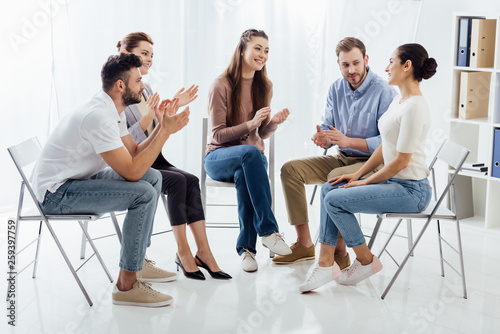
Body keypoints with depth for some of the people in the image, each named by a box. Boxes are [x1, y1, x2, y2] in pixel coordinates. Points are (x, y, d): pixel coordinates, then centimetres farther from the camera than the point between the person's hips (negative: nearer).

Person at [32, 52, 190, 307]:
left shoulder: (113, 111, 6)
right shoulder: (98, 116, -26)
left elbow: (135, 154, 8)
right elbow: (131, 171, -26)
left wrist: (162, 125, -2)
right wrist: (166, 131, -22)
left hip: (78, 180, 11)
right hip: (56, 194, -11)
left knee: (153, 177, 9)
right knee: (144, 193, -23)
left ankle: (138, 261, 16)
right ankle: (127, 284, -16)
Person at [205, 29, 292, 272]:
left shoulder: (265, 86, 8)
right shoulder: (221, 86, -9)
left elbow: (262, 135, 10)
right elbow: (218, 135, -10)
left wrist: (273, 122, -12)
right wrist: (250, 124, -24)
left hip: (252, 157, 3)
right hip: (219, 157, -3)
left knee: (244, 176, -36)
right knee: (251, 153, -38)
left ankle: (247, 247, -24)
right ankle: (268, 230, -37)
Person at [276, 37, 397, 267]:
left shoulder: (384, 92, -15)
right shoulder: (336, 89, 6)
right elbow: (328, 127, 11)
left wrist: (348, 141, -27)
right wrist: (322, 138, -14)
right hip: (342, 159, 7)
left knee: (336, 178, -36)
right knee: (290, 169, -9)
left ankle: (339, 253, -25)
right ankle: (304, 243, -7)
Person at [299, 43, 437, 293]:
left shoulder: (414, 107, -19)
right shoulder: (398, 100, 12)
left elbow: (401, 161, -20)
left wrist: (365, 182, -9)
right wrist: (357, 174, 7)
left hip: (411, 190, -10)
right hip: (394, 181, 10)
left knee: (335, 199, -18)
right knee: (328, 189, 0)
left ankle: (366, 261, 1)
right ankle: (326, 263, -2)